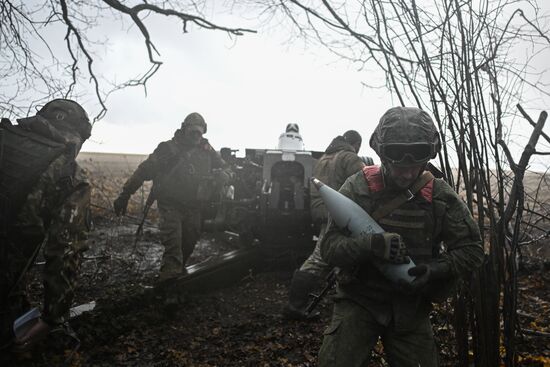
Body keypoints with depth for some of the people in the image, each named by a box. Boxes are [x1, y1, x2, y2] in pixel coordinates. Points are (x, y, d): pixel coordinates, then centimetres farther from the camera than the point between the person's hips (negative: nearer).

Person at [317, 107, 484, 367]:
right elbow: (329, 247, -15)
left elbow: (471, 250, 1)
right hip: (360, 299, -2)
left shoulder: (440, 196, -6)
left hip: (411, 305, 3)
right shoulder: (358, 187, -13)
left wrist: (437, 269, -19)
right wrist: (370, 244, -35)